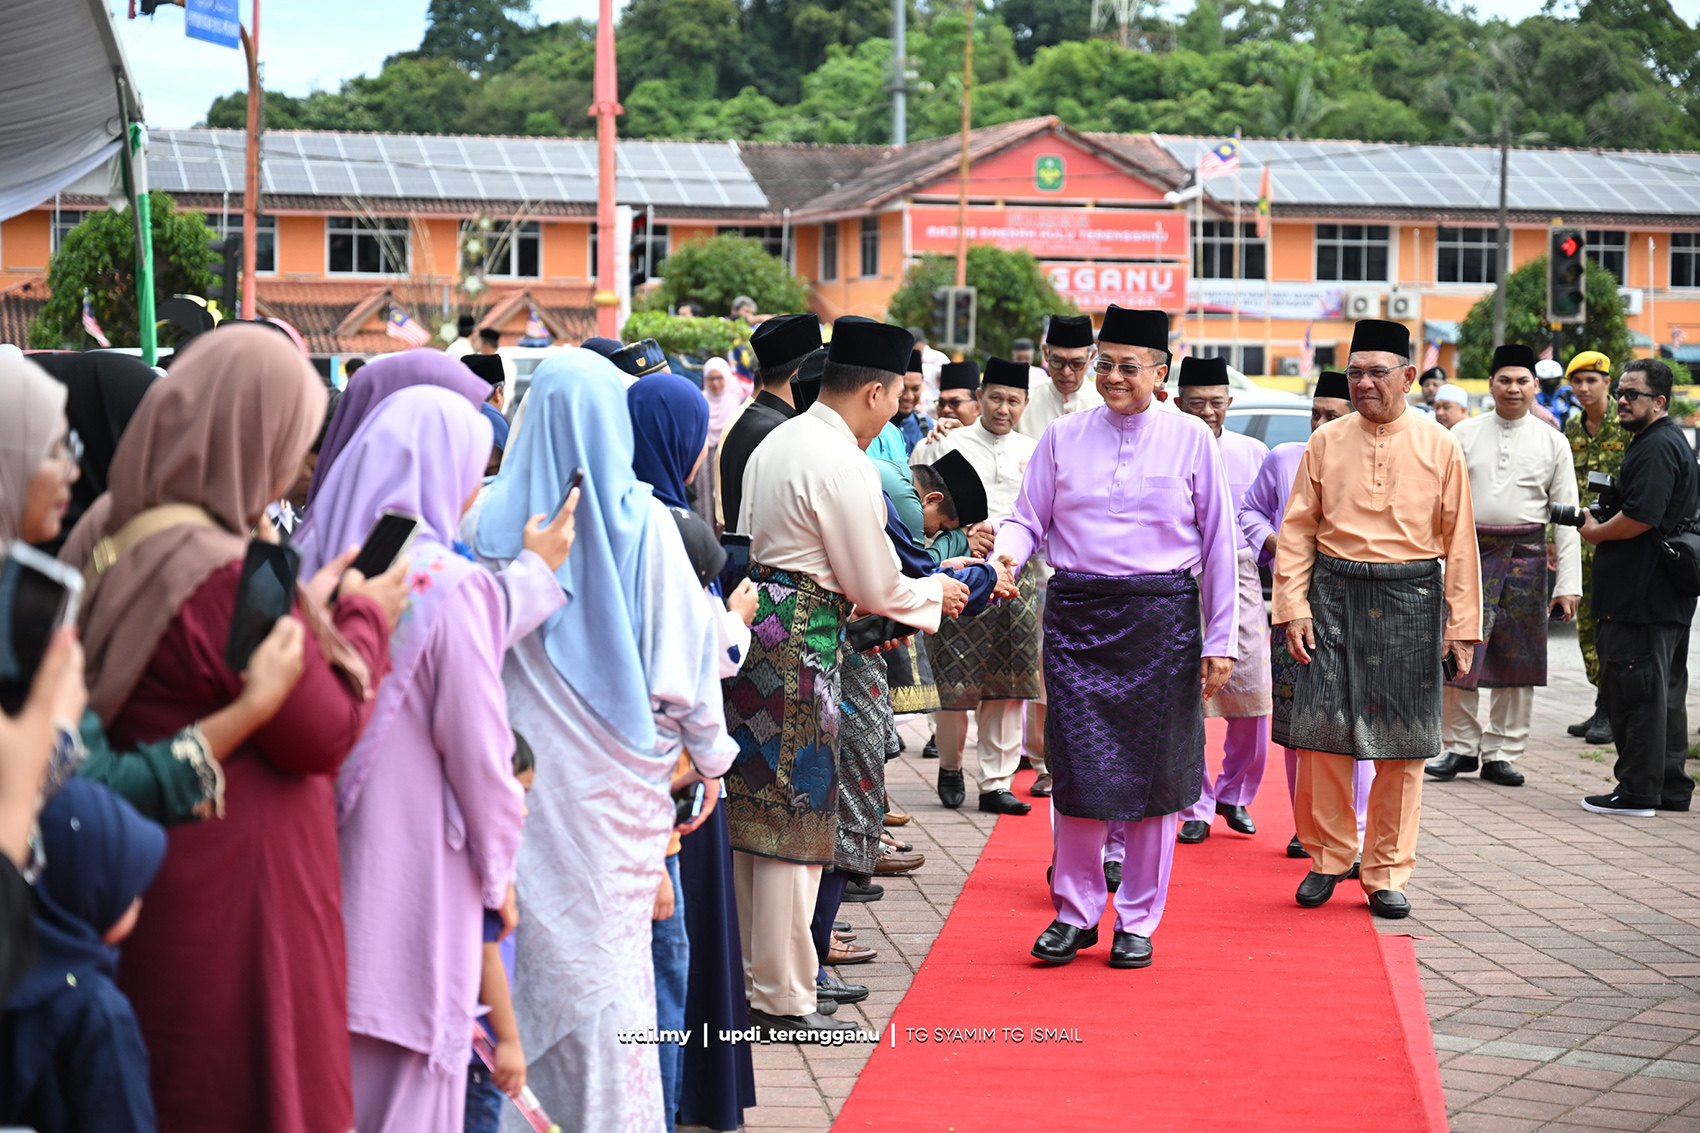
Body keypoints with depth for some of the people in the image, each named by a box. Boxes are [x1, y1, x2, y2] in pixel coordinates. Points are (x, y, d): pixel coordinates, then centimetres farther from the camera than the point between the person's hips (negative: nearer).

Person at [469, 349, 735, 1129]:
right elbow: (683, 647, -4)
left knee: (535, 944, 11)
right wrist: (708, 750, 8)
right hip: (614, 773, -2)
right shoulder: (641, 521, -9)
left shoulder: (488, 517, -4)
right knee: (610, 943, 6)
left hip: (518, 768, 2)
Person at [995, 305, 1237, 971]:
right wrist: (1005, 556, -15)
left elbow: (1218, 542, 5)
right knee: (1078, 766, -1)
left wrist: (1219, 641, 2)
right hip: (1077, 613, 1)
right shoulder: (1063, 437, 6)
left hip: (1162, 616, -1)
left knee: (1153, 769, 3)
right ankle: (1075, 914, 14)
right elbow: (1029, 518, 9)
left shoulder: (1191, 439, 3)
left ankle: (1138, 920, 14)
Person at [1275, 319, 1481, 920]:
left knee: (1402, 747, 2)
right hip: (1334, 598, 1)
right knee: (1324, 733, -3)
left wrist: (1462, 627, 2)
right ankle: (1327, 858, 15)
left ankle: (1387, 874, 12)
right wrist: (1294, 608, -4)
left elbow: (1459, 542, 5)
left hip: (1410, 600, 0)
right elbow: (1296, 531, 6)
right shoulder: (1325, 442, 6)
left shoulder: (1440, 447, 3)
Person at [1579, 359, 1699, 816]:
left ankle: (1638, 791, -3)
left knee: (1636, 691, -6)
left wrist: (1596, 532, -8)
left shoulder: (1657, 448, -16)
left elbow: (1640, 518, -24)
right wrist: (1602, 524, 14)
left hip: (1642, 598, -11)